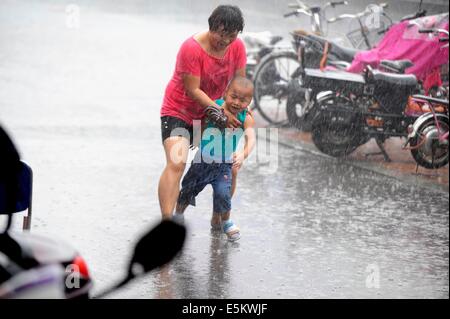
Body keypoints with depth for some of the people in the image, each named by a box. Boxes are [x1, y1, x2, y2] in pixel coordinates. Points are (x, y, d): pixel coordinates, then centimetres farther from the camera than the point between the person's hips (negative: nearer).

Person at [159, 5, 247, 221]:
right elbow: (193, 90, -24)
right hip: (178, 112, -7)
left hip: (210, 115, 7)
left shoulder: (237, 47, -7)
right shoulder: (192, 48, -25)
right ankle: (167, 221, -32)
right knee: (176, 163, -27)